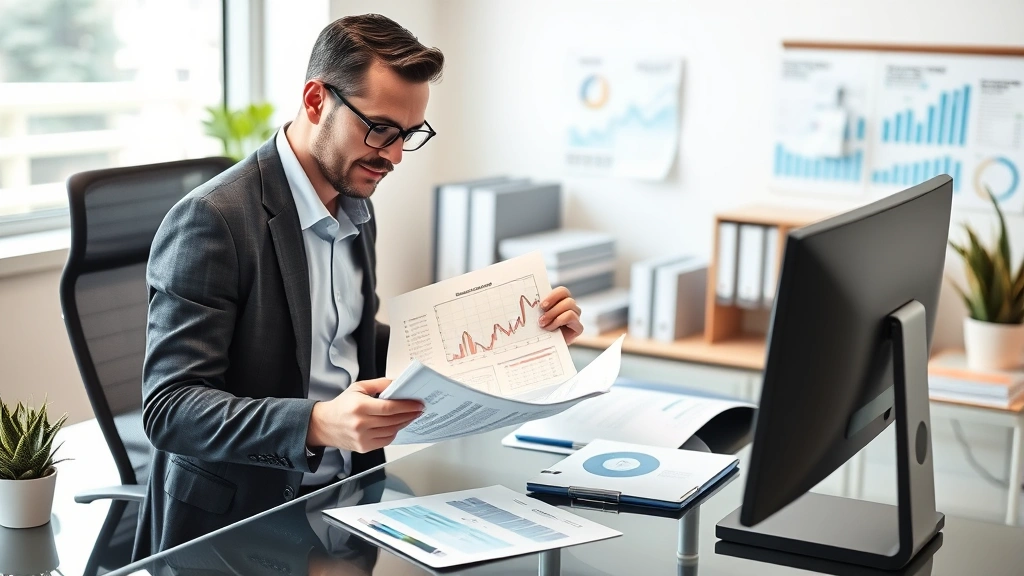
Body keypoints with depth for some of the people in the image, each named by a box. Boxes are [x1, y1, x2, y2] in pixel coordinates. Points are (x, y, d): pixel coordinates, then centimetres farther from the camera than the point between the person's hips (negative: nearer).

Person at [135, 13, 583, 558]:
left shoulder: (356, 207, 9)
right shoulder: (213, 220, -16)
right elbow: (168, 408, -20)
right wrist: (317, 425, -35)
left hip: (345, 496, 8)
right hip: (237, 521, -7)